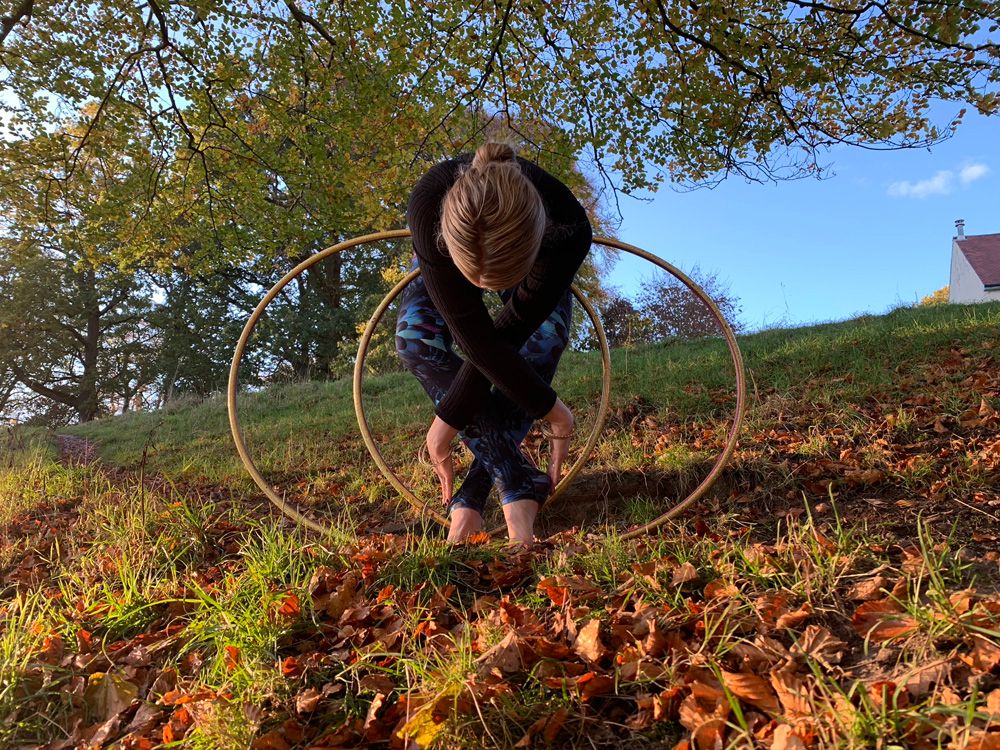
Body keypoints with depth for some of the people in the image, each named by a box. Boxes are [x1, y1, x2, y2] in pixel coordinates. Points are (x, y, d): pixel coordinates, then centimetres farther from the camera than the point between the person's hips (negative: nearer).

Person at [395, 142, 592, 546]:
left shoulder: (568, 230, -44)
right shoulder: (427, 207, -44)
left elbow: (508, 334, -36)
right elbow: (475, 337, -40)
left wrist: (449, 419, -33)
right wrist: (549, 408, -34)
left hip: (535, 266, 0)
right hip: (444, 255, 0)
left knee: (544, 339, -28)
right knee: (415, 334, -27)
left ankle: (469, 504, -22)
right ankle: (522, 490, -28)